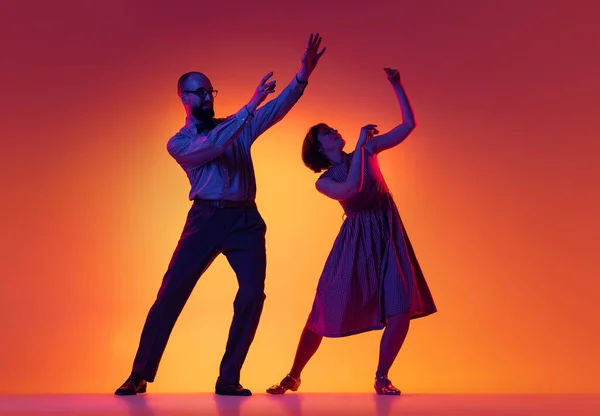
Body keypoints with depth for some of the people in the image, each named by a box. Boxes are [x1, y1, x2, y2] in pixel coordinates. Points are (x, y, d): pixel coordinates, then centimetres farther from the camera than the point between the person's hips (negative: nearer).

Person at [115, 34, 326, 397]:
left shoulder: (237, 127, 16)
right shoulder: (178, 142, 5)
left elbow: (277, 109, 3)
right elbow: (212, 146, -15)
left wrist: (302, 77, -14)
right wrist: (249, 107, -20)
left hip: (245, 220, 3)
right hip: (206, 219, -2)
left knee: (252, 295, -11)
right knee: (171, 292, -8)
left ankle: (228, 378, -1)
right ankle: (140, 375, 1)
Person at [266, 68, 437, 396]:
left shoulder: (367, 150, 7)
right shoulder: (324, 182, -1)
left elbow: (409, 124, 2)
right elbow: (353, 188, -23)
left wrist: (396, 85, -7)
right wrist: (361, 143, -18)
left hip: (388, 234, 2)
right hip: (356, 239, -2)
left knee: (401, 311, -12)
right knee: (325, 310, -1)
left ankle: (381, 377, 5)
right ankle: (293, 377, 15)